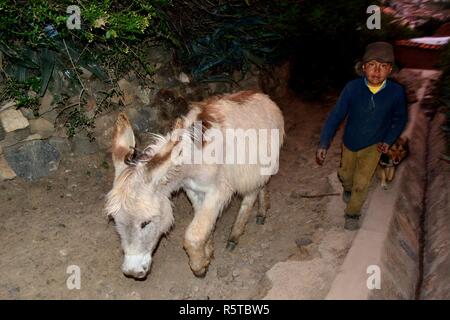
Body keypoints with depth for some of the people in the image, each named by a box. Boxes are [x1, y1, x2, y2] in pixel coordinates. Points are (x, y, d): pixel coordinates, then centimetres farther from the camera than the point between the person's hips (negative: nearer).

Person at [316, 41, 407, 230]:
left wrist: (388, 140, -9)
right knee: (345, 175, 23)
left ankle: (352, 213, 22)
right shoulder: (352, 88, -25)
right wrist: (323, 144, -25)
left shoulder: (396, 92, -22)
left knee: (361, 183, -3)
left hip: (373, 145, -1)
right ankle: (348, 189, 57)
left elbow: (400, 119, -2)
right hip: (349, 142, 1)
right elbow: (336, 115, -21)